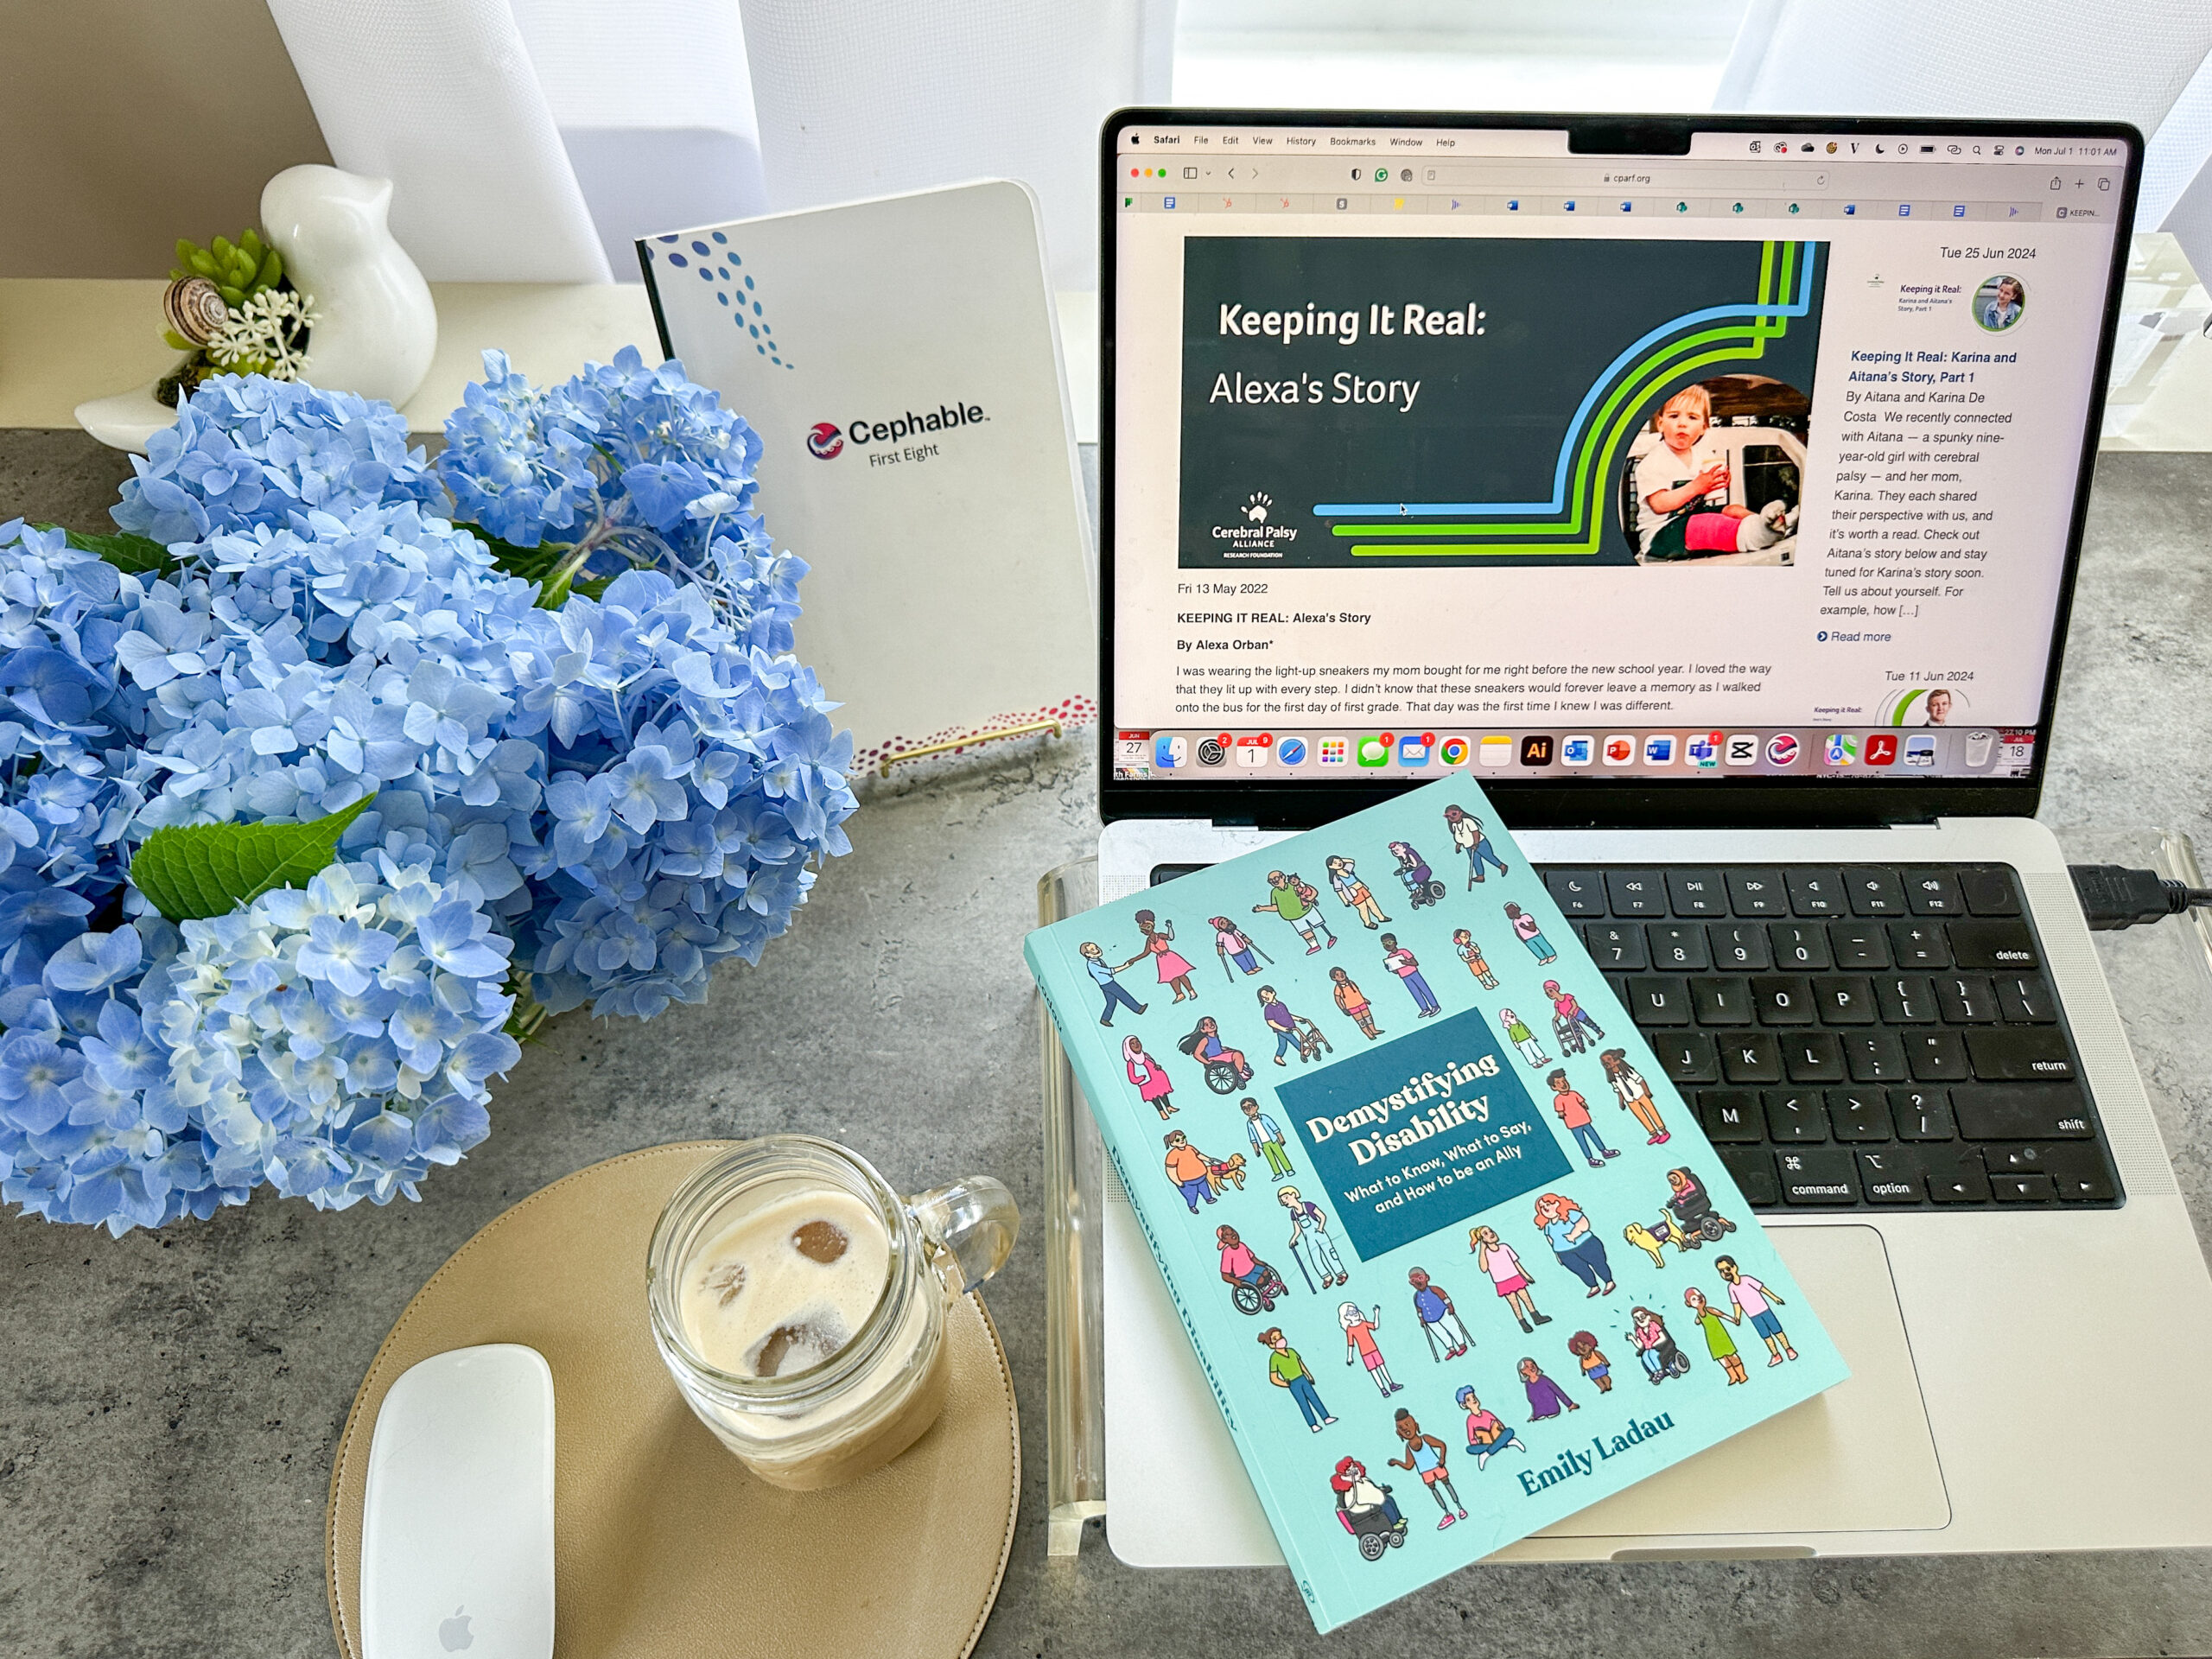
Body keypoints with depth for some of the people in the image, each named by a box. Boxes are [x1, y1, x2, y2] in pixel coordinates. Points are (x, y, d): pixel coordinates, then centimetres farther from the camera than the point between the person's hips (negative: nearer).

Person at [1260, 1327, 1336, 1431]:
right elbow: (1273, 1378, -14)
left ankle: (1326, 1418, 17)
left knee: (1314, 1398, 8)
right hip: (1294, 1385, -5)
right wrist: (1285, 1384, -28)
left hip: (1303, 1379, 5)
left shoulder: (1291, 1351, 2)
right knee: (1304, 1404, -1)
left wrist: (1309, 1375, 20)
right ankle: (1313, 1424, 9)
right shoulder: (1274, 1358, -17)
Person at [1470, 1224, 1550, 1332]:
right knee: (1514, 1303, 1)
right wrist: (1482, 1249, -28)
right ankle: (1523, 1323, 13)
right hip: (1503, 1284, -3)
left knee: (1526, 1298, 6)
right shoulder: (1484, 1253, -11)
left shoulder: (1504, 1247, 2)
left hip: (1516, 1278, 3)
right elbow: (1484, 1268, -28)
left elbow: (1515, 1262, 11)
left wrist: (1526, 1275, 15)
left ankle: (1536, 1317, 18)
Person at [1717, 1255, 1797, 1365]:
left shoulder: (1746, 1279, -13)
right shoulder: (1731, 1288, -5)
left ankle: (1788, 1349, 17)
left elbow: (1762, 1288, -6)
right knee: (1766, 1335, 8)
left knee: (1776, 1330, 4)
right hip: (1753, 1316, 2)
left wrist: (1774, 1297, -3)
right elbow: (1737, 1304, 2)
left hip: (1764, 1310, -2)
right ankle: (1776, 1355, 17)